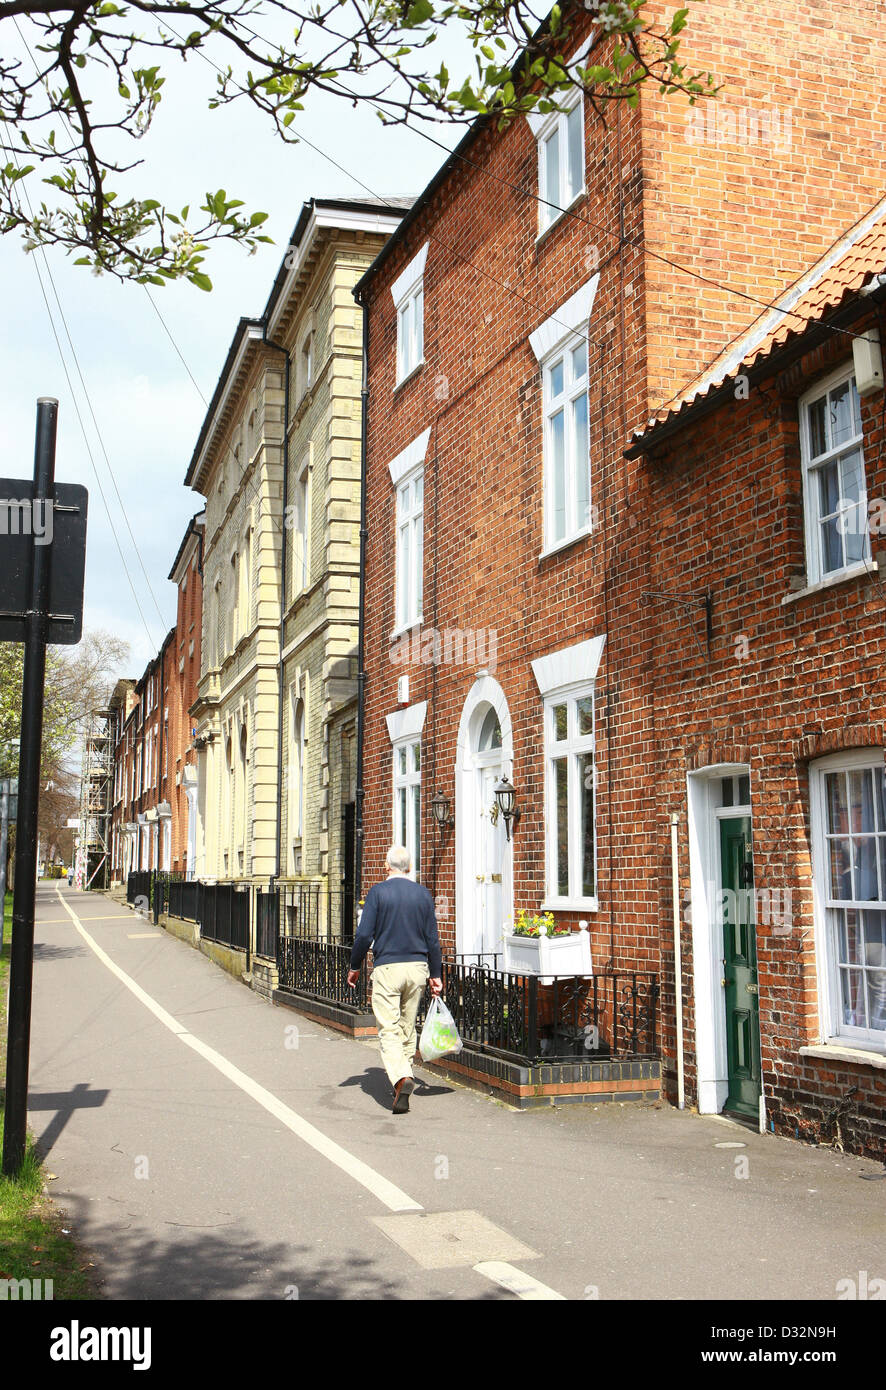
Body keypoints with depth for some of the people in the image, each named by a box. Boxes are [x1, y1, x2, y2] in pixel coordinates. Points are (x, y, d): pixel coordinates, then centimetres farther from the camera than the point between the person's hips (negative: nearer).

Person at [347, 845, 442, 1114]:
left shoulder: (378, 892, -4)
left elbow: (364, 934, -8)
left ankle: (402, 1078, -24)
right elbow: (432, 938, 7)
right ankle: (402, 1079, 23)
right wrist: (435, 974, 14)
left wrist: (354, 967, 5)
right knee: (408, 1028, 16)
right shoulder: (423, 894, 6)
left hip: (387, 968, -4)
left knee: (389, 1030, -4)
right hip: (417, 967, 4)